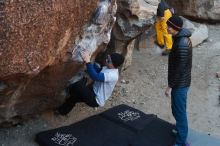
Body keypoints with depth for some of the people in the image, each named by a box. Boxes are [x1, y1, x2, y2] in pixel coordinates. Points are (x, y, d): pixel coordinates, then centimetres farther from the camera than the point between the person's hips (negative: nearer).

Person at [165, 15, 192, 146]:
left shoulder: (182, 44, -27)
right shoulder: (182, 38, 4)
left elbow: (179, 69, -25)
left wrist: (170, 86, -19)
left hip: (179, 84, -10)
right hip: (182, 82, 10)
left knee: (179, 112, 1)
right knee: (178, 109, 24)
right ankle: (181, 129, 43)